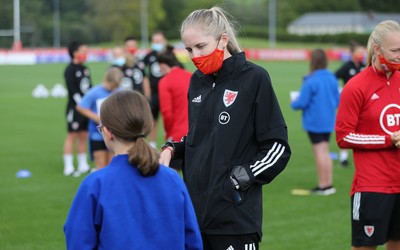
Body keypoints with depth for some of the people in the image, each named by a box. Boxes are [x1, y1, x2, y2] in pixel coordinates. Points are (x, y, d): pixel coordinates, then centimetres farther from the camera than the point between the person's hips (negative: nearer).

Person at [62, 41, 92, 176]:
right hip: (75, 108, -8)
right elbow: (73, 91, -16)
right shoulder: (70, 70, -10)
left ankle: (83, 165, 17)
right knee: (72, 135, -6)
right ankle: (68, 167, -5)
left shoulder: (85, 69, 14)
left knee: (83, 136, 10)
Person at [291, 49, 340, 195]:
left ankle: (323, 185, 5)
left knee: (319, 151, 0)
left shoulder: (311, 81, -19)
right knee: (325, 151, 15)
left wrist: (294, 103, 4)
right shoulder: (332, 79, 1)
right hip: (329, 121, 6)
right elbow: (337, 101, 8)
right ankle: (329, 184, 19)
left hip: (314, 122, -6)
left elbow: (301, 103, -17)